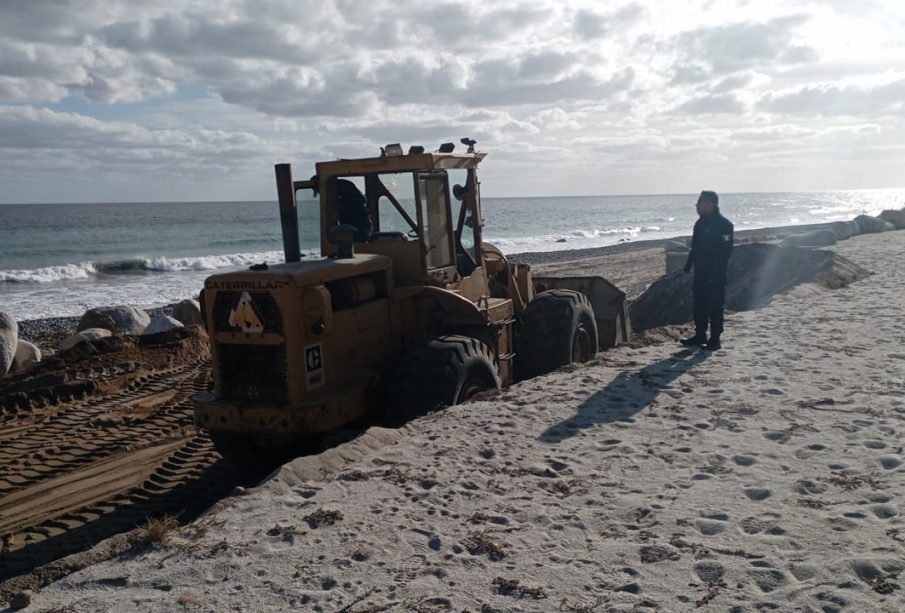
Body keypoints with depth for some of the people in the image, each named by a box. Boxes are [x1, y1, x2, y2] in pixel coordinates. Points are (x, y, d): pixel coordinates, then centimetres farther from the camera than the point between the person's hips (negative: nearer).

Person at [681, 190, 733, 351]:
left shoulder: (724, 225, -13)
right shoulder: (700, 223, 12)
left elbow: (725, 251, -18)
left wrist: (717, 272, -22)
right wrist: (688, 266, 16)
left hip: (715, 275, -8)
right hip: (700, 273, 8)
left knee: (715, 307, -2)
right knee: (699, 305, 12)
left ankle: (715, 339, 4)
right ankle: (700, 336, 22)